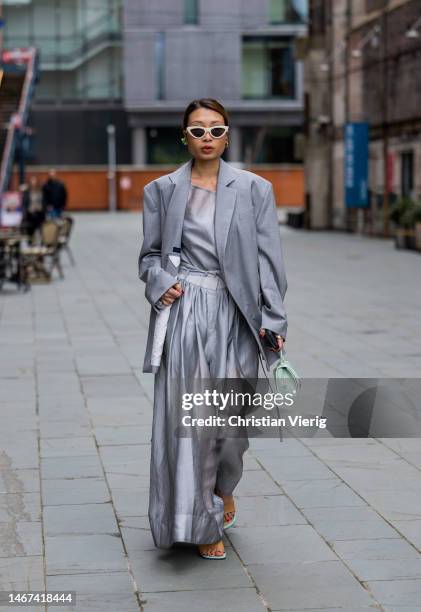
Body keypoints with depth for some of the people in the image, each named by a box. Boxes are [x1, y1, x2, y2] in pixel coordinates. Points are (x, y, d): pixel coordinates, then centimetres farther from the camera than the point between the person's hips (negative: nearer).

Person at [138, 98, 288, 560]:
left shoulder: (254, 189, 4)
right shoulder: (161, 190, 7)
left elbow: (268, 257, 1)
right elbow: (150, 254, 12)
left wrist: (273, 319, -6)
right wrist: (160, 283, -9)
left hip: (234, 315, 0)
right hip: (183, 313, 0)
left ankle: (223, 490, 36)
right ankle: (201, 523, 12)